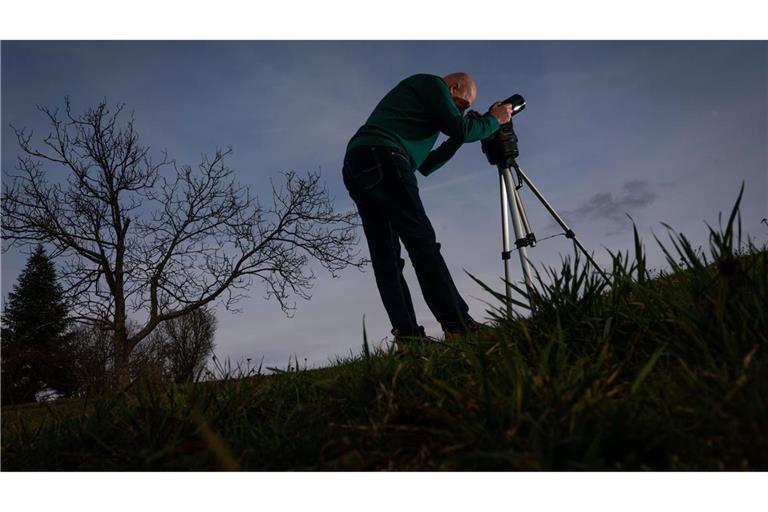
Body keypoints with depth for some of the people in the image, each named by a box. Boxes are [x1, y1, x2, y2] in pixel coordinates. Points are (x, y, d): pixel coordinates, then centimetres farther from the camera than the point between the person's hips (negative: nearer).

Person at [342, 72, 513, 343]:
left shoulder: (416, 96, 37)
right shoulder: (431, 83, 12)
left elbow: (425, 165, 32)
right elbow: (460, 128, 1)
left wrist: (457, 139, 28)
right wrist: (494, 119, 18)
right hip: (380, 157, -9)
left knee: (386, 257, -2)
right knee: (422, 241, -16)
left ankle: (407, 335, -7)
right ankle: (457, 323, -21)